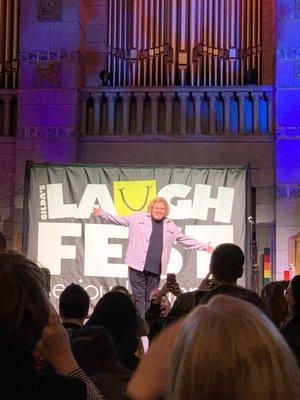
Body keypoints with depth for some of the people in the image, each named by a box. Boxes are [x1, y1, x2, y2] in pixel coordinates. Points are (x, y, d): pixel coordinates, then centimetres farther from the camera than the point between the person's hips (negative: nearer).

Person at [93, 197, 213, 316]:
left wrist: (204, 246, 23)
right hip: (137, 267, -2)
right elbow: (119, 220, 13)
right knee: (139, 297, -4)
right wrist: (101, 213, 6)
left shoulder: (171, 226, 15)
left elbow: (185, 240, 24)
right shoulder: (138, 218, 8)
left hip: (155, 270, 2)